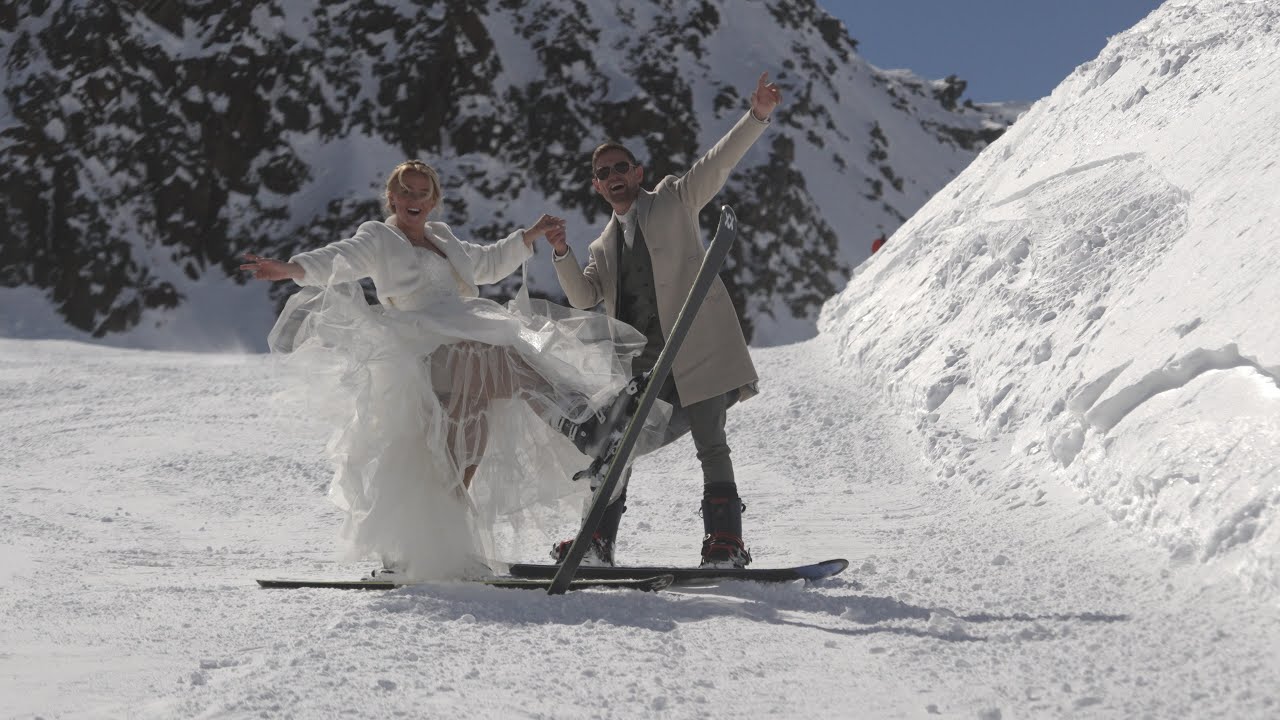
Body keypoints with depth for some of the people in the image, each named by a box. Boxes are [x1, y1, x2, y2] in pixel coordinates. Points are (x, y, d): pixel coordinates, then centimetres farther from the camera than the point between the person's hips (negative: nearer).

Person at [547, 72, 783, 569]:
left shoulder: (674, 201, 8)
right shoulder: (604, 247, 20)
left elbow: (717, 164, -3)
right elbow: (584, 297, 6)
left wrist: (757, 116, -15)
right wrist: (562, 255, -9)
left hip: (696, 351, -5)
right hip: (640, 367, 5)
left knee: (711, 443, -10)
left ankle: (725, 541, -9)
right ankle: (597, 542, 13)